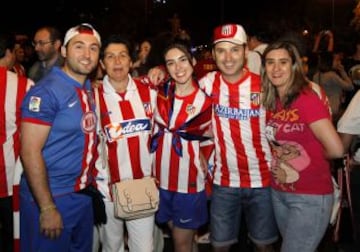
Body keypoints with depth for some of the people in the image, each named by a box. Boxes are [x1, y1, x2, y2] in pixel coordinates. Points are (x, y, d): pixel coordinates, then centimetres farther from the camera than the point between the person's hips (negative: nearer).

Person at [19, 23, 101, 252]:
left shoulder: (90, 89, 5)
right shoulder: (46, 91, -17)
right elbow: (30, 152, -20)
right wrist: (47, 207, -21)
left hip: (83, 196, 8)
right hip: (51, 198, -7)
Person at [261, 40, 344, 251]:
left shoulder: (307, 99, -17)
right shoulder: (272, 102, 4)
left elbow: (336, 150, -22)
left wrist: (309, 155, -4)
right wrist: (280, 156, -7)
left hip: (310, 196, -7)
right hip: (278, 192, 7)